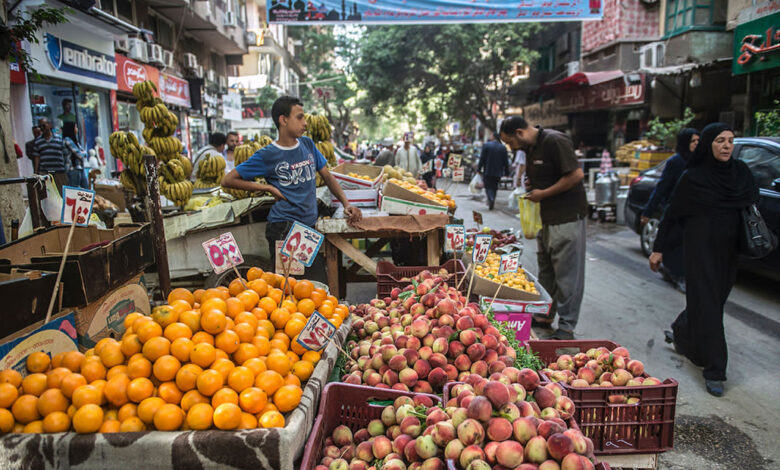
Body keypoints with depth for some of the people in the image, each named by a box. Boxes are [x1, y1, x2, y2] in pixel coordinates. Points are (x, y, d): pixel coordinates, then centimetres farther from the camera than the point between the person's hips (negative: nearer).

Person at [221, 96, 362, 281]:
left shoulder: (308, 144, 10)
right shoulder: (267, 155, -5)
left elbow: (327, 176, 16)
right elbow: (228, 180, -1)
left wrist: (347, 204, 2)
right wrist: (268, 188, -7)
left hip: (311, 225, 5)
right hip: (284, 228, -5)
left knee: (321, 285, 5)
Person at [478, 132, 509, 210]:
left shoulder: (486, 145, -7)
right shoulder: (503, 147, 2)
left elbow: (482, 159, -7)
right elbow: (506, 161, 4)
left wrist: (479, 169, 0)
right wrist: (506, 171, 13)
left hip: (487, 171, -3)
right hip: (498, 172, 3)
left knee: (488, 186, 1)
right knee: (494, 187, 14)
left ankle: (491, 199, -24)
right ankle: (491, 203, 17)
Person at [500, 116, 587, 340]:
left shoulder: (555, 141, -16)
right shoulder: (531, 147, 12)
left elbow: (577, 174, -21)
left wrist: (543, 193, -16)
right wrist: (531, 185, 3)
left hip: (567, 217, -10)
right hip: (547, 217, 10)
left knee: (567, 273, -3)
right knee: (546, 270, 17)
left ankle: (566, 327, 5)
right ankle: (544, 316, 29)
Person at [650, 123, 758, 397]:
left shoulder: (741, 171, 4)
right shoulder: (692, 177, -8)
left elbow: (753, 204, 13)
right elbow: (672, 215, -4)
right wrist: (659, 249, -5)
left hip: (729, 250, 5)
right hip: (700, 248, -5)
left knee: (715, 299, 15)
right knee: (706, 303, -3)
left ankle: (679, 334, 41)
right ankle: (714, 371, 3)